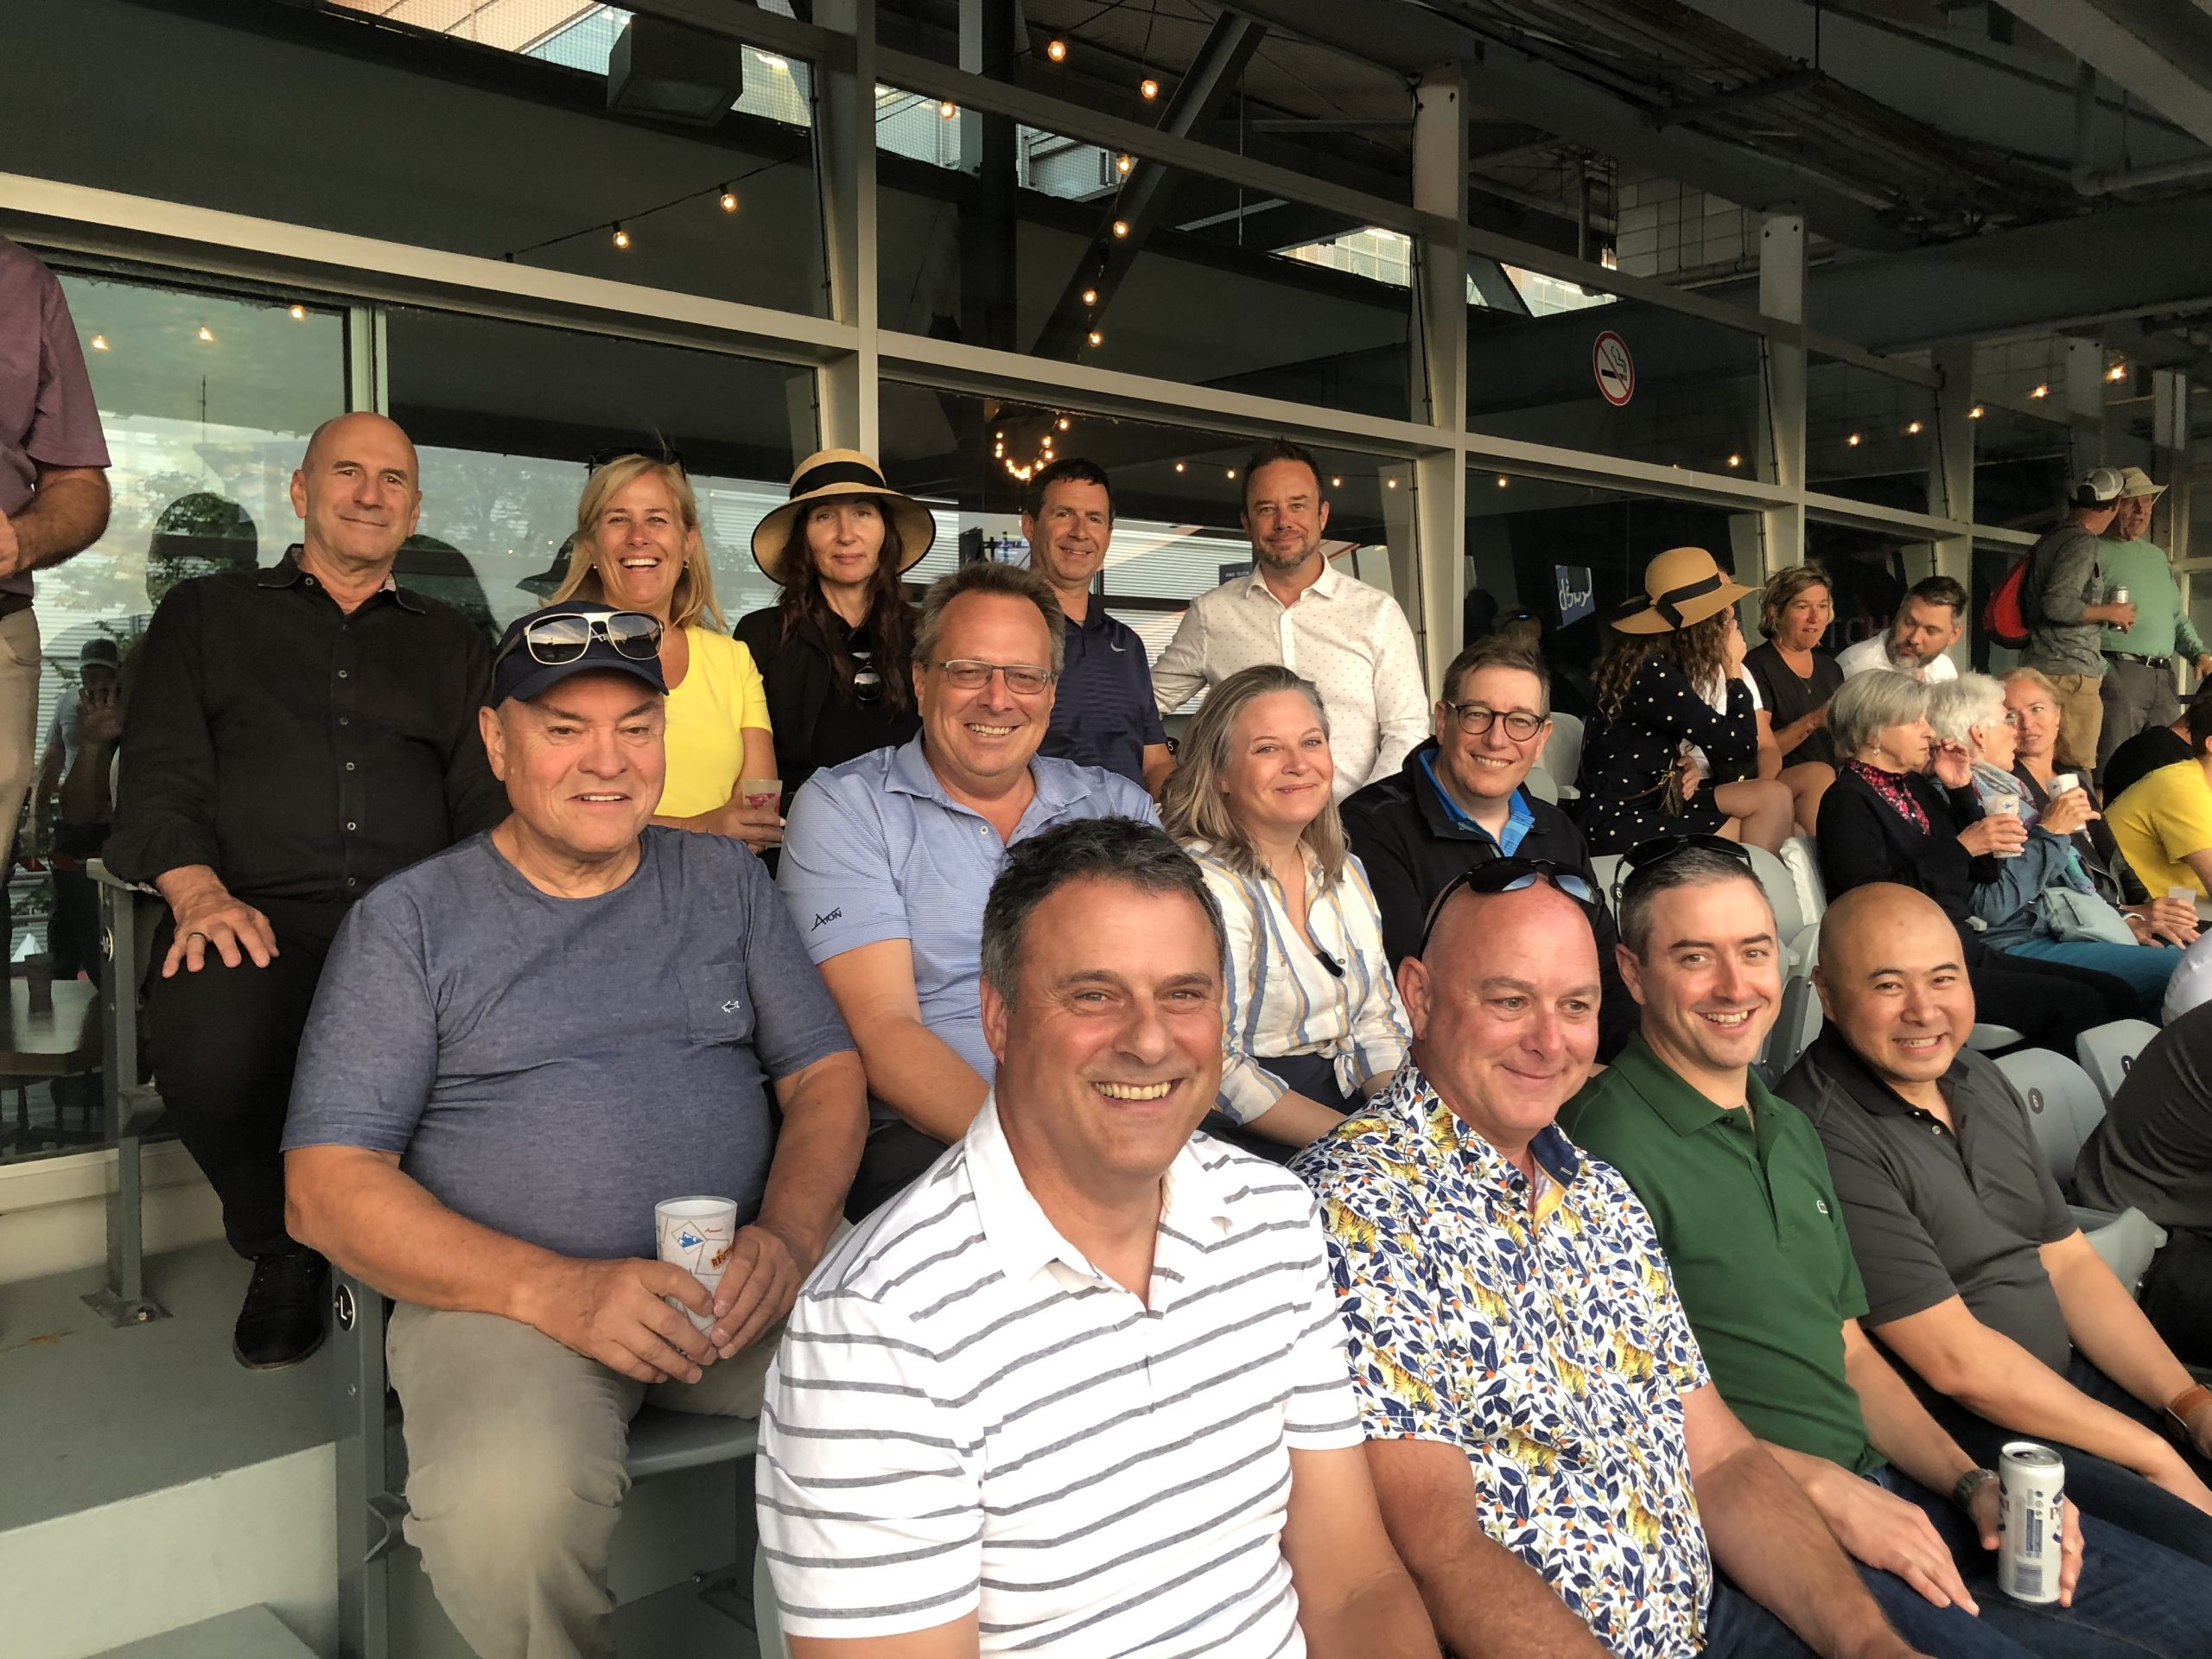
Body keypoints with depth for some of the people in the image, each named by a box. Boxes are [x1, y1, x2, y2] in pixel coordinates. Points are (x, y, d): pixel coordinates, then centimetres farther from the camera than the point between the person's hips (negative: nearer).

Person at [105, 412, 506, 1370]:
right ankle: (284, 1247, -4)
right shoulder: (206, 615, 22)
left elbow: (486, 804, 17)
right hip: (260, 916, 0)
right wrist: (199, 892, -13)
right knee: (209, 1032, -36)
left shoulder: (451, 644, 27)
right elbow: (159, 779, 8)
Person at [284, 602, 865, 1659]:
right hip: (504, 1286, -2)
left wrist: (788, 1233, -11)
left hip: (744, 1280, 3)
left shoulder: (725, 880, 15)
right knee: (507, 1509, -34)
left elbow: (826, 1076, 12)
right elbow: (326, 1186, -2)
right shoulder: (409, 920, 5)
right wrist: (556, 1290, -18)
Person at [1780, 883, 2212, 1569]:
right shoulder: (1825, 1138, -22)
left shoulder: (1977, 1078, 9)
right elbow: (1955, 1361, -19)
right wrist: (2152, 1456, -12)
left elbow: (2069, 1262, 12)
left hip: (2065, 1381, 9)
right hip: (1951, 1439, -9)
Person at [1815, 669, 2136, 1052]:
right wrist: (1962, 847, -22)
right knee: (2078, 1006, -18)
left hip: (1966, 952, 9)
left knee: (2116, 995, 0)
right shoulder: (1849, 802, -10)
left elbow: (1984, 873, 17)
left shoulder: (1914, 786, 16)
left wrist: (1962, 790, 7)